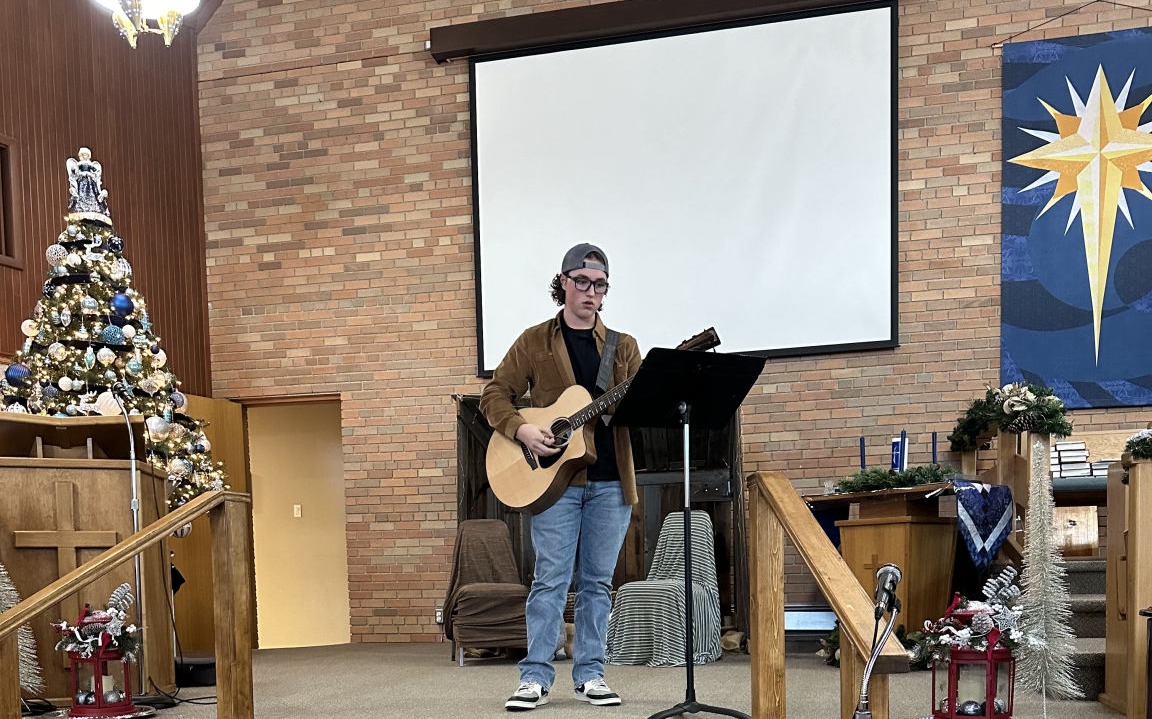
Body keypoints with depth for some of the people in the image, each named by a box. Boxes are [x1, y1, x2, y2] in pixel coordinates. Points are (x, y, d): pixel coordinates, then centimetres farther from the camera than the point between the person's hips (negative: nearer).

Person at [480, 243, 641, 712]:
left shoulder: (623, 347, 12)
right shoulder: (535, 341, 5)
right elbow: (495, 395, 4)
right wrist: (521, 430, -13)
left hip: (610, 480, 3)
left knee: (597, 582, 7)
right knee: (550, 579, -2)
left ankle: (590, 674, 16)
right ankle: (535, 677, 5)